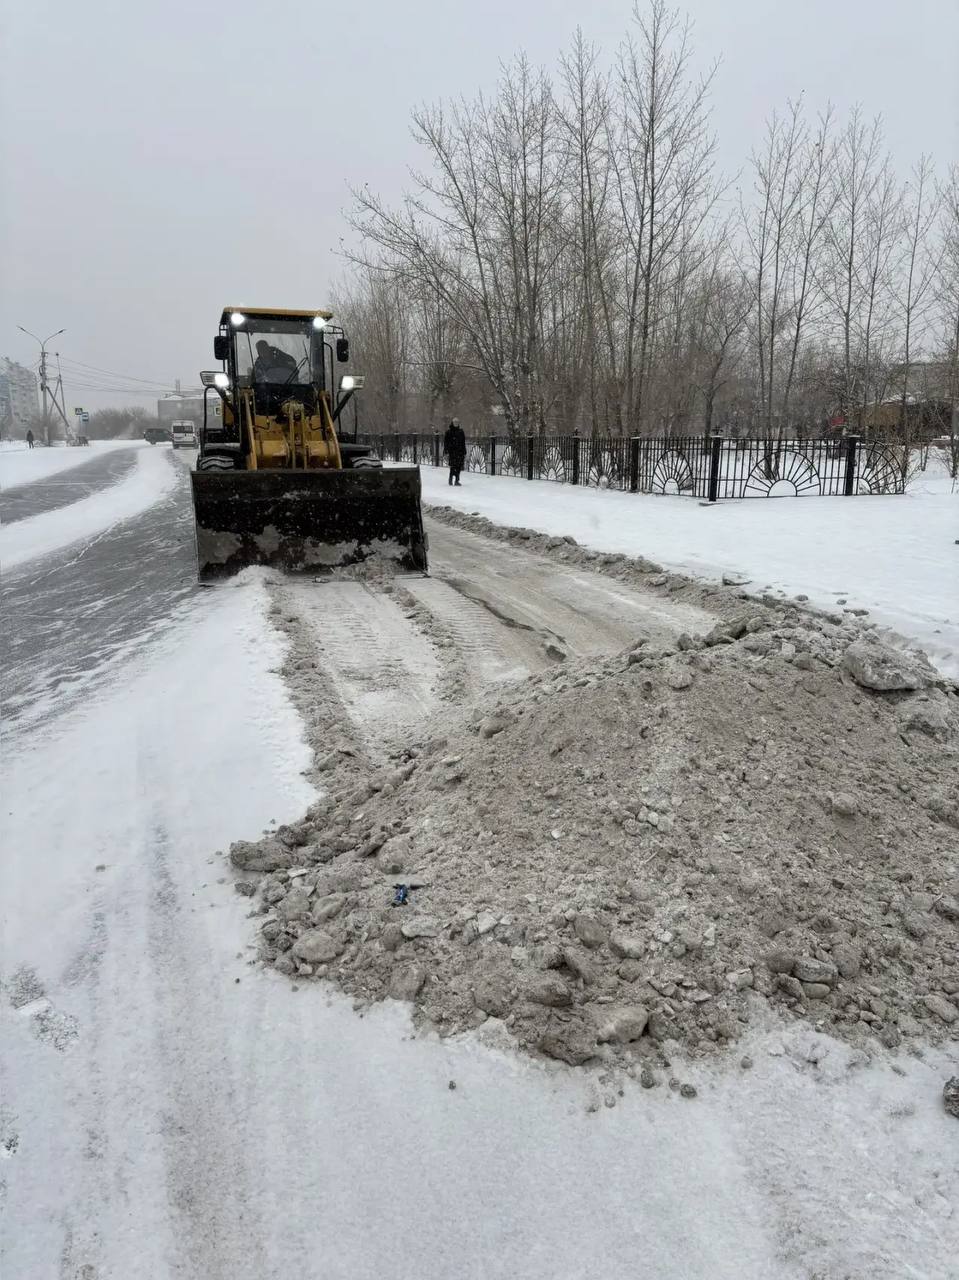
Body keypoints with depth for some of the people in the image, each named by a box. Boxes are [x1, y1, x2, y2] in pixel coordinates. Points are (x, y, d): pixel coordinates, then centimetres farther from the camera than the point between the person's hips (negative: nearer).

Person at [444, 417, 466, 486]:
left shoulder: (461, 431, 12)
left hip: (460, 451, 4)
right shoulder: (449, 431, 1)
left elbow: (463, 443, 15)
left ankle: (456, 480, 10)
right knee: (453, 466, -11)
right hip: (452, 451, -4)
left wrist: (464, 452, 11)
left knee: (459, 467, 1)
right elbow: (445, 442, 0)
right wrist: (446, 452, -7)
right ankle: (451, 480, 1)